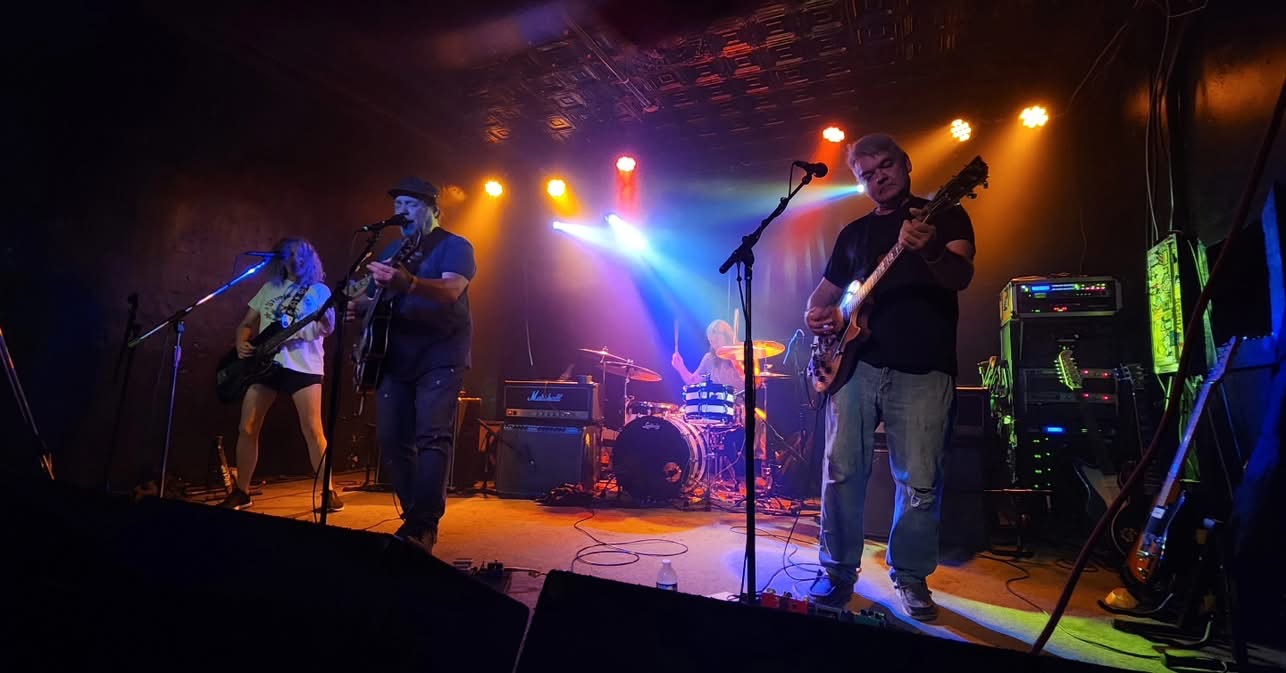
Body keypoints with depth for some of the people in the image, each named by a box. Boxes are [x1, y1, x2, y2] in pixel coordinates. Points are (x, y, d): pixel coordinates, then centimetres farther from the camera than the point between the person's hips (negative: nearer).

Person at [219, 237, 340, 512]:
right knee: (247, 429, 3)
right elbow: (246, 323, 20)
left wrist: (323, 317, -32)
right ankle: (242, 492, 17)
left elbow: (328, 327, -9)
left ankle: (329, 491, -2)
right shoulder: (269, 288, 17)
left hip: (304, 366, -4)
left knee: (313, 431, -11)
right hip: (265, 362, 5)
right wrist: (241, 344, 0)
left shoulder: (319, 290, 5)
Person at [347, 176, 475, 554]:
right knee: (391, 440, 3)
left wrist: (408, 283, -42)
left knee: (432, 436, -15)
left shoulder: (454, 246, -3)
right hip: (396, 358, 7)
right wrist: (360, 307, 2)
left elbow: (452, 289, -23)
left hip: (440, 356, -7)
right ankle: (415, 519, 14)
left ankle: (423, 527, -14)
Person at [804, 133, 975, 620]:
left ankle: (910, 577, 22)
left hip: (924, 370, -2)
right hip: (856, 361, 3)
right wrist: (815, 315, 1)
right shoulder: (854, 232, 19)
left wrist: (929, 251, -31)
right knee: (841, 470, 0)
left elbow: (962, 276, -9)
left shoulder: (945, 215, 9)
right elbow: (825, 290, 24)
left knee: (920, 483, 1)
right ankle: (839, 570, 17)